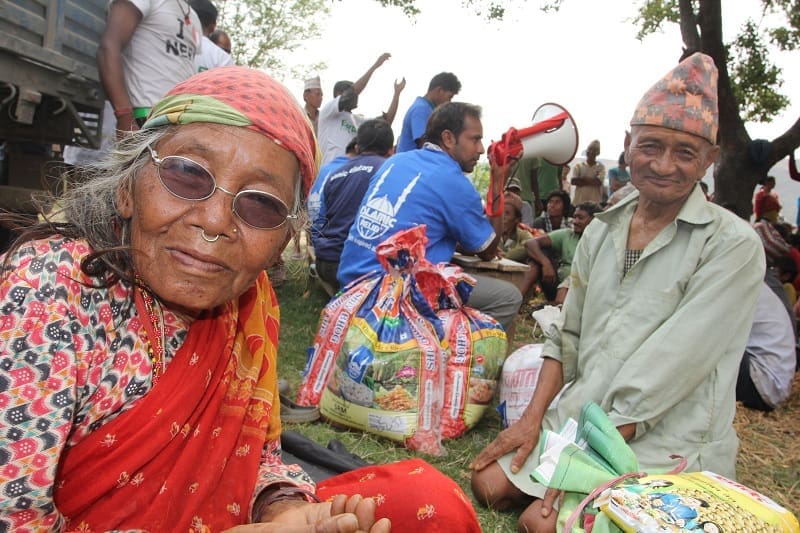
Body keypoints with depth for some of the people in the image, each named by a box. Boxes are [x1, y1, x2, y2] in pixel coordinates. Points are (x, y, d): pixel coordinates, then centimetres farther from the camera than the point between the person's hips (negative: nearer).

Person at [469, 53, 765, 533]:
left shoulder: (732, 246, -13)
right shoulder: (602, 230, 6)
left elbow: (667, 372, -20)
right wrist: (533, 418, -1)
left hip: (664, 443, -5)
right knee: (489, 485, -2)